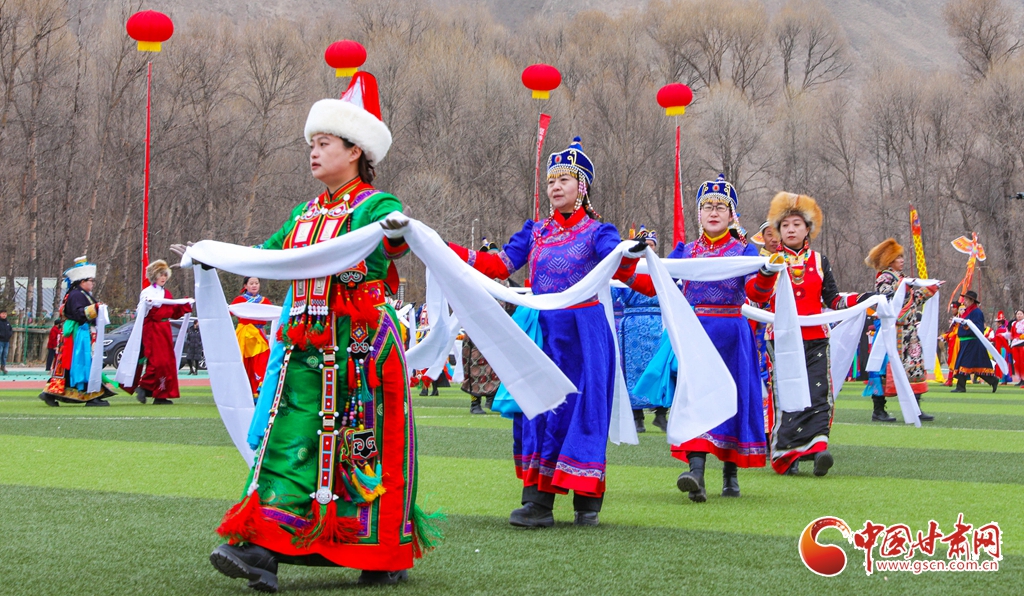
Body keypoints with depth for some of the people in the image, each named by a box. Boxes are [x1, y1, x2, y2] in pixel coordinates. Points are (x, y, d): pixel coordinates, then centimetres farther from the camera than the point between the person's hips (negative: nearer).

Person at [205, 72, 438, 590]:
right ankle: (264, 547, -11)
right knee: (290, 437, -4)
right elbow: (267, 255, 26)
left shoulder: (376, 207, -5)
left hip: (360, 345, -6)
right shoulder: (306, 214, 18)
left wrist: (398, 233, -44)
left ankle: (388, 555, 12)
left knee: (366, 448, -1)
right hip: (305, 347, 6)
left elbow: (387, 242, -24)